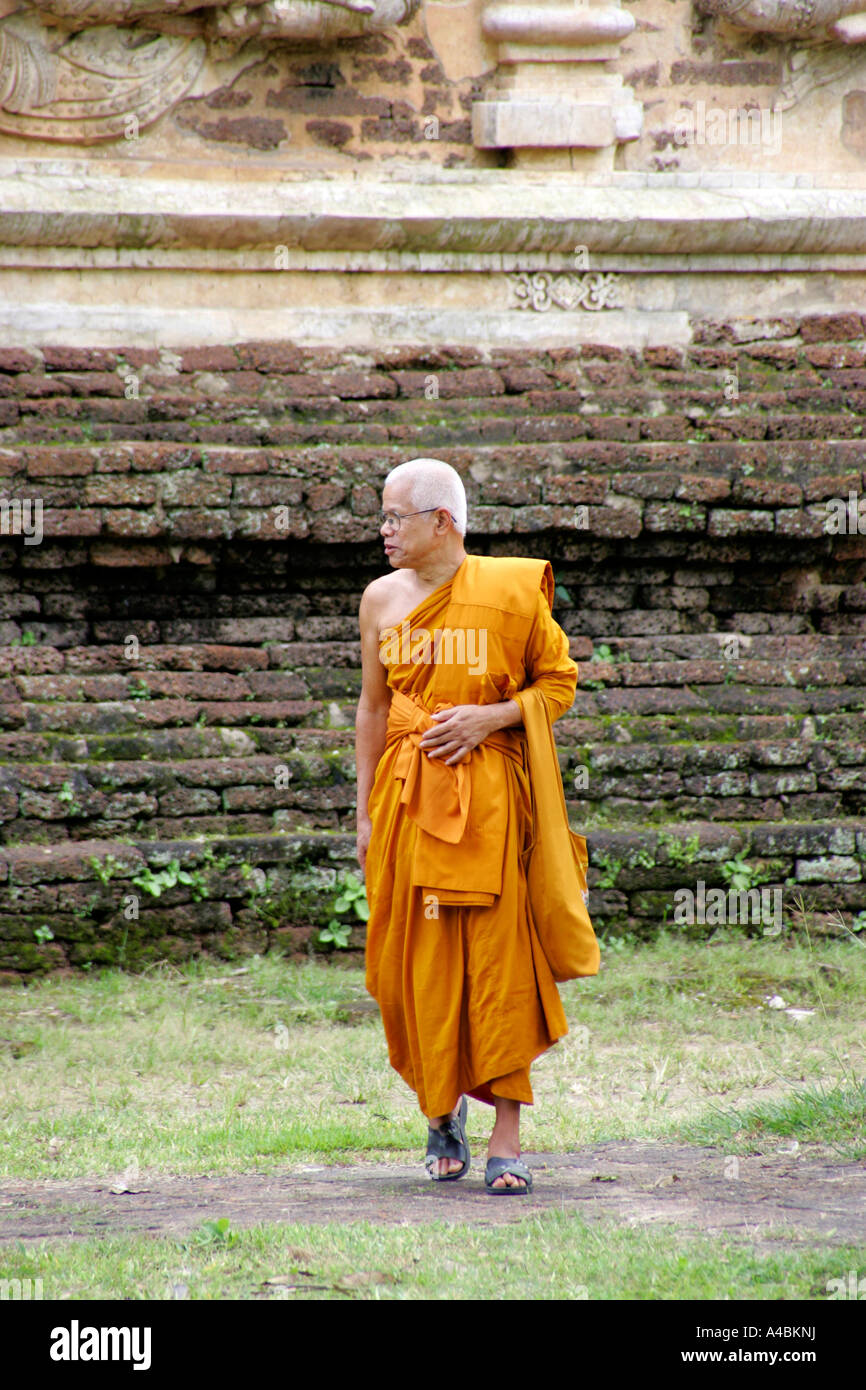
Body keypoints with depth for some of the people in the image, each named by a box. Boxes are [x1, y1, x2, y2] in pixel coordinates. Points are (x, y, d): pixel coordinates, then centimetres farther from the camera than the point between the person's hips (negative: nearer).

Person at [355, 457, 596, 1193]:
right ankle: (441, 1107, 25)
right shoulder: (383, 599, 8)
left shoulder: (511, 591, -2)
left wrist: (491, 716, -11)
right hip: (407, 793, 3)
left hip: (488, 793, -3)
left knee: (498, 958, -7)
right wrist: (366, 811, 13)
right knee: (414, 960, 3)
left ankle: (507, 1137, -3)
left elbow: (559, 683, 5)